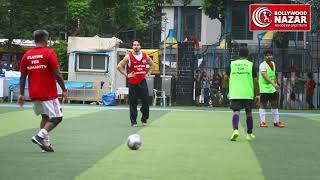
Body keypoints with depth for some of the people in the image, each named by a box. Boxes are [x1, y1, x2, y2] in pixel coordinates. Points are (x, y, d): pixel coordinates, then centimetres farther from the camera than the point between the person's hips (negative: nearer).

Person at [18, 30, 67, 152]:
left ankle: (45, 143, 13)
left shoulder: (27, 55, 6)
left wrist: (21, 94, 12)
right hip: (48, 94, -6)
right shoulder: (49, 53, -9)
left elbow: (22, 77, 7)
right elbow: (57, 74, -12)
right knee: (56, 117, 2)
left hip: (34, 94, 6)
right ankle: (40, 136, -16)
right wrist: (64, 90, -3)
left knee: (45, 117, 20)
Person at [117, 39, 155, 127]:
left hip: (142, 82, 2)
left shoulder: (145, 56, 6)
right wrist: (127, 75, -4)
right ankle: (133, 122, 6)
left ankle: (144, 119, 15)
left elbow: (152, 65, 20)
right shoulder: (128, 57, -2)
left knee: (146, 101, -2)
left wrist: (148, 74, 9)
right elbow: (119, 66, 1)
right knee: (133, 103, 0)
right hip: (132, 83, -2)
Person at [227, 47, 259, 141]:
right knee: (249, 113, 14)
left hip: (235, 93, 0)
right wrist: (256, 94, 6)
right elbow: (255, 81, 0)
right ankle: (249, 134, 24)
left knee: (236, 111, -4)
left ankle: (235, 130, -29)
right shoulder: (251, 65, 2)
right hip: (248, 93, 0)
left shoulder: (232, 64, 5)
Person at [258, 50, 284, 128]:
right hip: (264, 88, -8)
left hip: (272, 88, 8)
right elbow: (264, 75, -26)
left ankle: (276, 122, 15)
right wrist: (273, 83, -36)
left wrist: (276, 84, 20)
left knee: (275, 104, 9)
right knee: (263, 104, -1)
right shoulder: (263, 65, -13)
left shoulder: (273, 64, 13)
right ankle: (262, 122, 4)